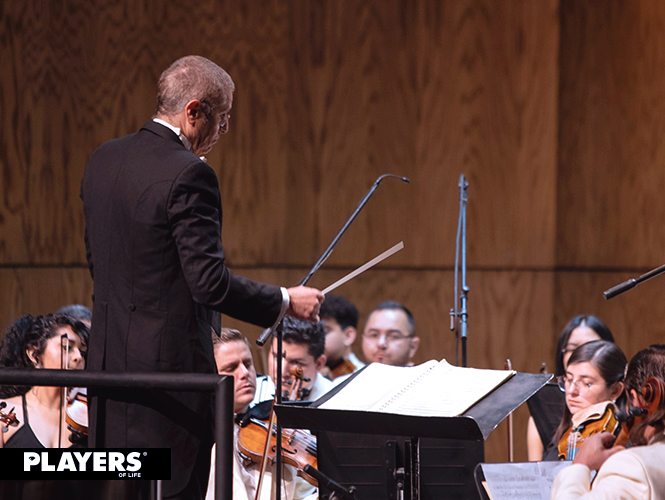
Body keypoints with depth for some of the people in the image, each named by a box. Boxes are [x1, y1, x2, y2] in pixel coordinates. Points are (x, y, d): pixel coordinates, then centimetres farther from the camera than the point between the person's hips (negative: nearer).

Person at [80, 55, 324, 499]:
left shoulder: (102, 161, 8)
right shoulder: (188, 174, -18)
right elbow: (210, 281, -20)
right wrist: (285, 300, -9)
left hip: (109, 359, 9)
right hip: (170, 363, -9)